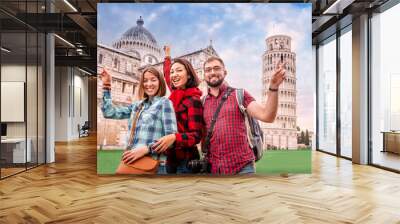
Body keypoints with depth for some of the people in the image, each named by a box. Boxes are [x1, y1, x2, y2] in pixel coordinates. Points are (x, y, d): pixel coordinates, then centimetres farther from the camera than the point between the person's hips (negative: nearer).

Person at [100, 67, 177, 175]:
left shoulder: (164, 102, -4)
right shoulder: (137, 105, 14)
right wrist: (106, 86, 13)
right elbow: (109, 113, 17)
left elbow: (172, 137, -13)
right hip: (133, 162, 6)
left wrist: (147, 148, -23)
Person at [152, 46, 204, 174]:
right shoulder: (174, 96, 7)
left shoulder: (193, 100, -13)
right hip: (171, 158, 7)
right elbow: (166, 76, 28)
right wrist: (167, 57, 40)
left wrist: (174, 137, -34)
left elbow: (196, 135, -18)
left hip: (186, 160, -7)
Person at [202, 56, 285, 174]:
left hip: (242, 167, -2)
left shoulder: (239, 94, 2)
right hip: (213, 169, 3)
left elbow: (267, 116, -10)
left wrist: (273, 87, -21)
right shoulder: (202, 103, 10)